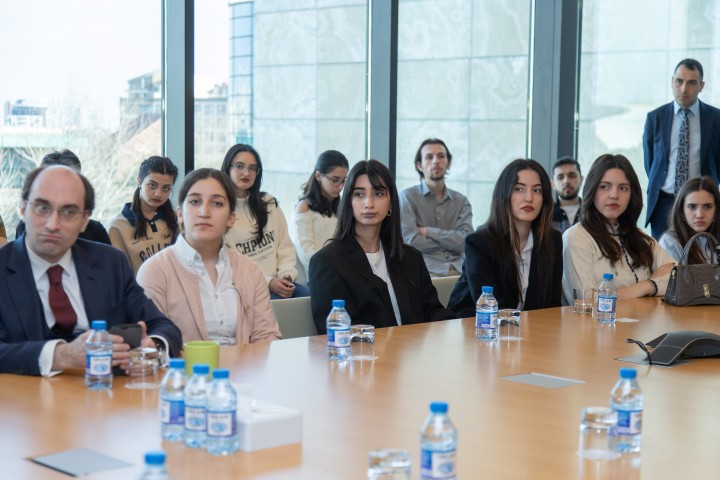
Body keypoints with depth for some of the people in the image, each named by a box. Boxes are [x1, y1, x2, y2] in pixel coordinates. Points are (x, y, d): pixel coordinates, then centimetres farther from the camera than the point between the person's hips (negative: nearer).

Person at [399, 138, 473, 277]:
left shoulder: (461, 201, 14)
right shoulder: (408, 196, 3)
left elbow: (466, 241, -1)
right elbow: (411, 241, -9)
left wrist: (427, 231, -6)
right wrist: (451, 242, -1)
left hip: (457, 270, 4)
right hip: (426, 271, -4)